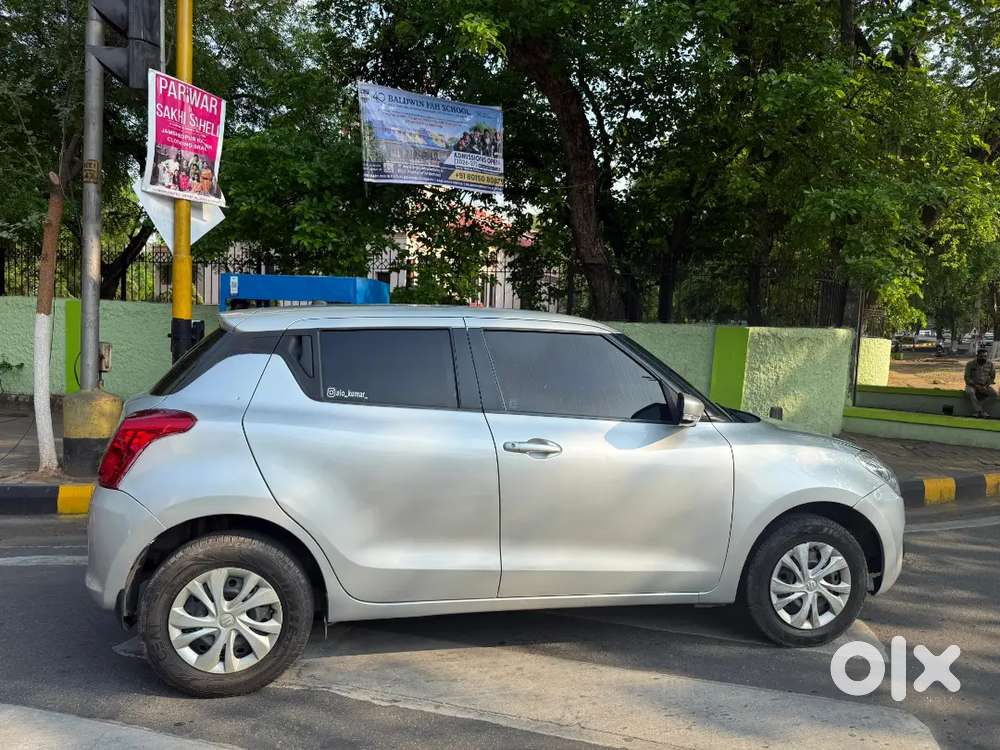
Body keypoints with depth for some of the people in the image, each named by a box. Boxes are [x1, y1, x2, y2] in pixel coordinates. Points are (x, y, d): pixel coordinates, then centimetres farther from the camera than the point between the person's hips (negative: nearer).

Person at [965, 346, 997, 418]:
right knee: (970, 392, -37)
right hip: (972, 385, -3)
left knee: (994, 393, -26)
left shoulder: (990, 364, 0)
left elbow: (992, 377, 8)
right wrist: (976, 386, -19)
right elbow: (967, 378, -7)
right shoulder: (970, 363, -8)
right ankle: (978, 411, -39)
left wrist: (986, 386, -9)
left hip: (985, 386, 3)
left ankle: (984, 411, -29)